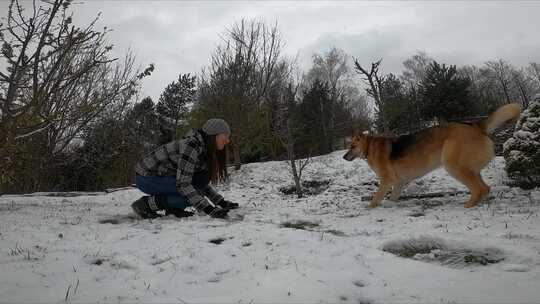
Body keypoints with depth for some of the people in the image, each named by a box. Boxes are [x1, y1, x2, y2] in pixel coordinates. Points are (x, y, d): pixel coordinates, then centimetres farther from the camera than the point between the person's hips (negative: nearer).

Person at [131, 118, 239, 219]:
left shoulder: (204, 150, 2)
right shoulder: (191, 145, -26)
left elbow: (204, 184, 9)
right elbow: (182, 184, -31)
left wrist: (222, 202, -2)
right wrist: (208, 209, -35)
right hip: (146, 177, -8)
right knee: (191, 193, -23)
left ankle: (173, 207, 4)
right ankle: (147, 204, -12)